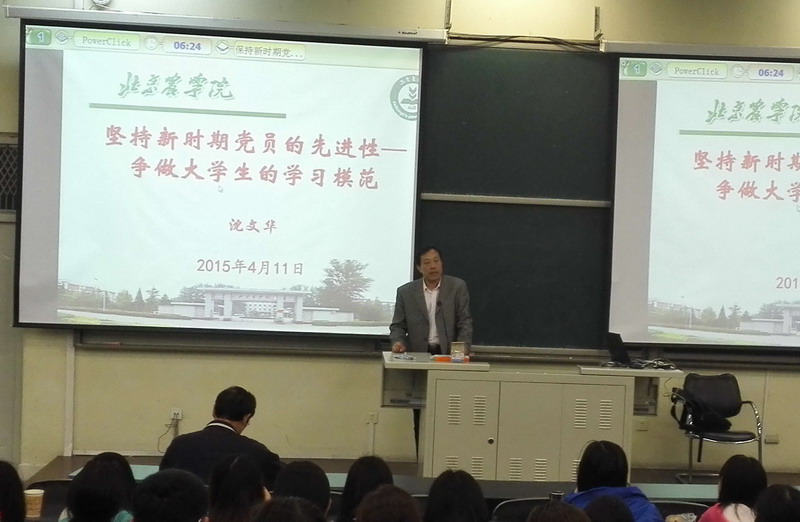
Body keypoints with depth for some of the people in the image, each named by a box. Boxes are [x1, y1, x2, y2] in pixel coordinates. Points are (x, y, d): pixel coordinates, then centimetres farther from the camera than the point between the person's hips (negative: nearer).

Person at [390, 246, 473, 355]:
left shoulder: (457, 287, 7)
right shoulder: (405, 292, 10)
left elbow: (465, 322, 5)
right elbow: (398, 326, 13)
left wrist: (463, 345, -12)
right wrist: (397, 341, -7)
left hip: (448, 354, -1)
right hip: (417, 355, 1)